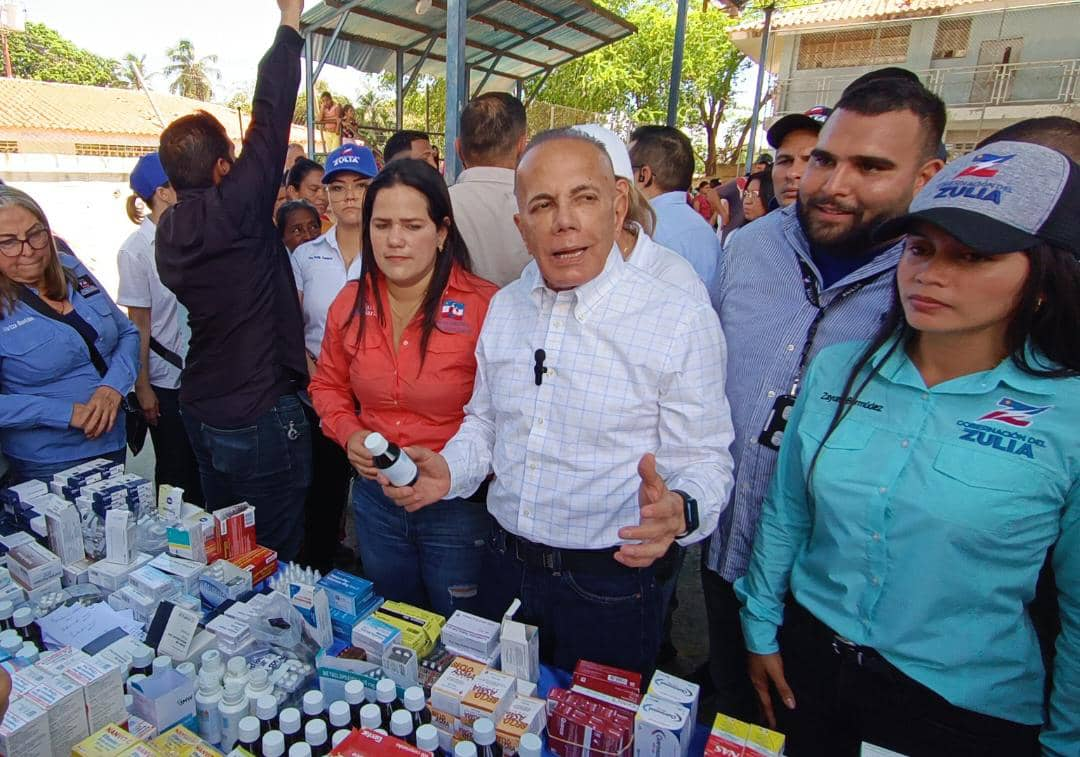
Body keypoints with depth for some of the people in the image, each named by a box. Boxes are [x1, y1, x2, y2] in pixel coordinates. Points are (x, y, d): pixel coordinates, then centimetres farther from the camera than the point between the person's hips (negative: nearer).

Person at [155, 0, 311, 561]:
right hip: (262, 416, -8)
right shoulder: (233, 210, -17)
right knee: (273, 562, 6)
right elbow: (270, 118, -15)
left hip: (200, 410, 8)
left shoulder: (170, 228, 4)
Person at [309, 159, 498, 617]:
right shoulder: (350, 304, -1)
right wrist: (350, 433, -5)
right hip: (375, 499, 5)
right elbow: (328, 385, 13)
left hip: (459, 505, -4)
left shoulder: (486, 305, -19)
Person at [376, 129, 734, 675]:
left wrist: (678, 511, -33)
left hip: (608, 584, -4)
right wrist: (449, 471, -6)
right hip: (504, 568, 5)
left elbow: (704, 461, -12)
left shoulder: (682, 322, -15)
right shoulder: (503, 307, 2)